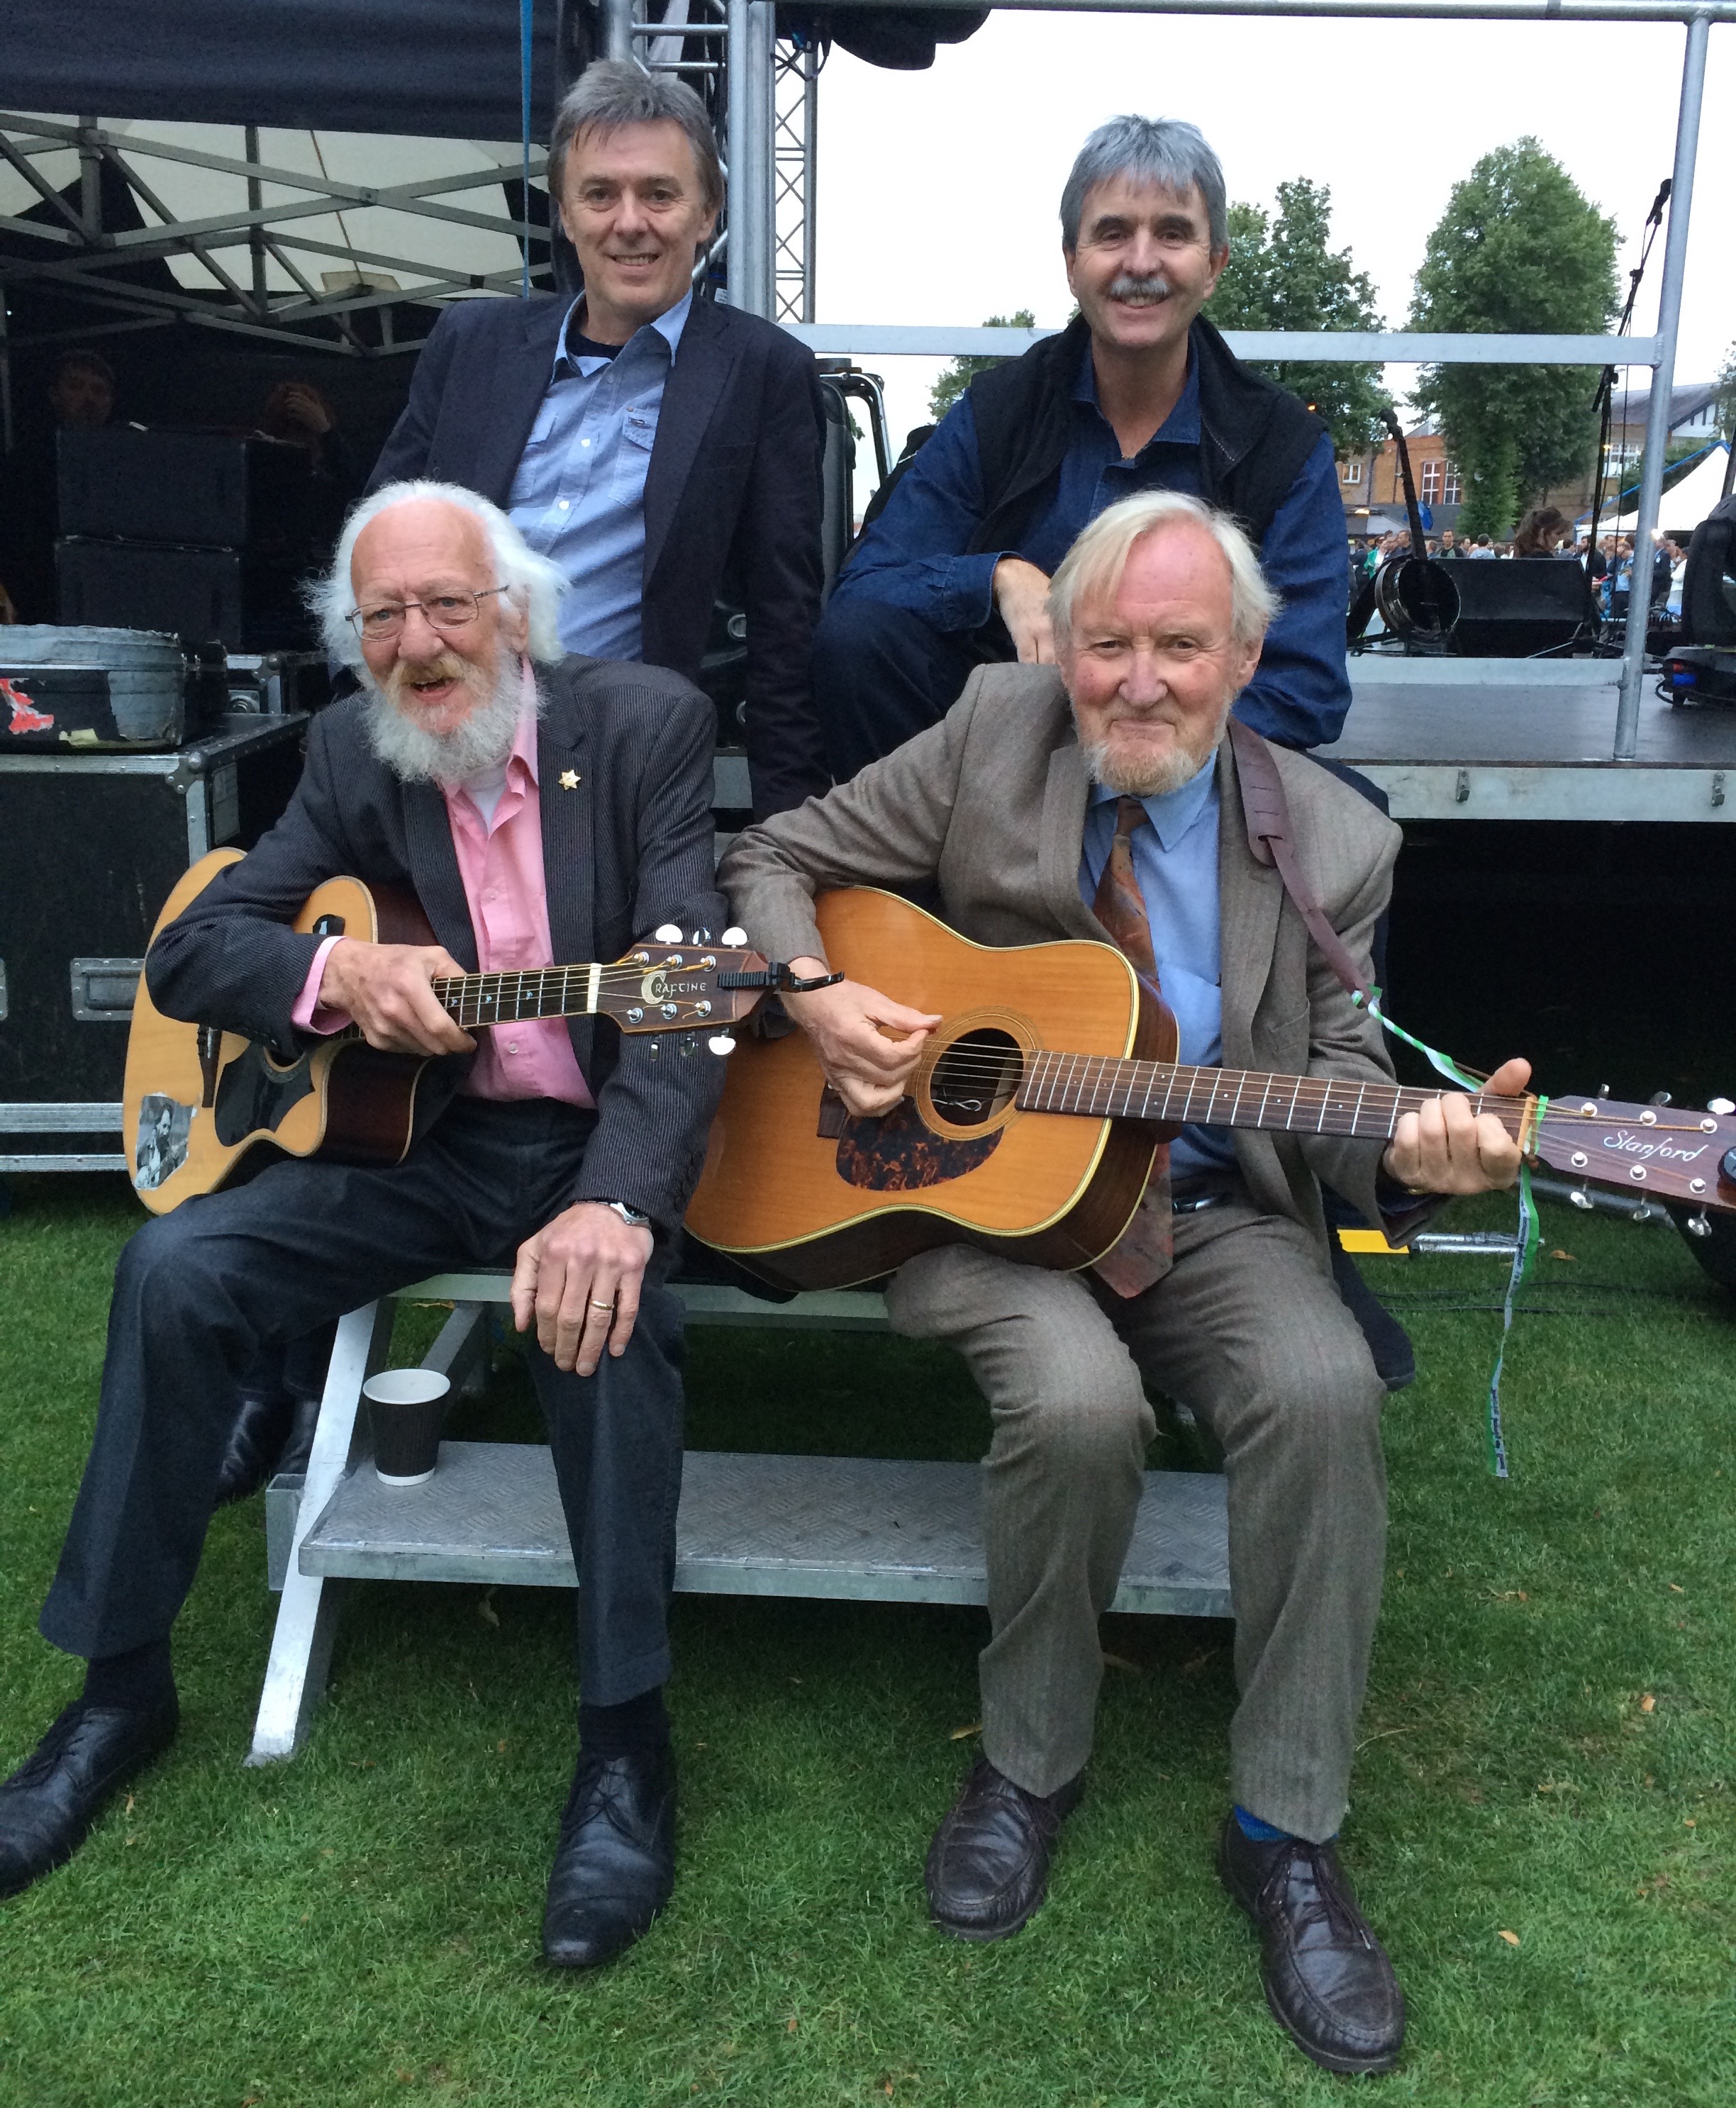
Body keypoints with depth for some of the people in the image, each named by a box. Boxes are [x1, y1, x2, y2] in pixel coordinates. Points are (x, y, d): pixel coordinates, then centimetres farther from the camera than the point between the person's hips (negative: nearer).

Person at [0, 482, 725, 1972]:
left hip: (593, 1147, -4)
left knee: (606, 1301, -35)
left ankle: (627, 1737, -18)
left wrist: (617, 1202, -38)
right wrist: (339, 972, -20)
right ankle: (123, 1683, 3)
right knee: (178, 1266, -16)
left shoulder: (648, 724, -9)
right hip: (422, 1141, 4)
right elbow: (186, 953, 3)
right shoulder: (353, 753, 4)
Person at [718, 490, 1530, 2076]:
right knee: (1079, 1395, -31)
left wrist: (1413, 1150, -20)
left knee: (1326, 1392, -27)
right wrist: (816, 997, -15)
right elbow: (775, 861, 5)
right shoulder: (994, 729, -1)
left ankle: (1289, 1829, -6)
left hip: (1210, 1215, 2)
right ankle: (1029, 1761, -1)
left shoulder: (1331, 840, 1)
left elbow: (1335, 1072, 3)